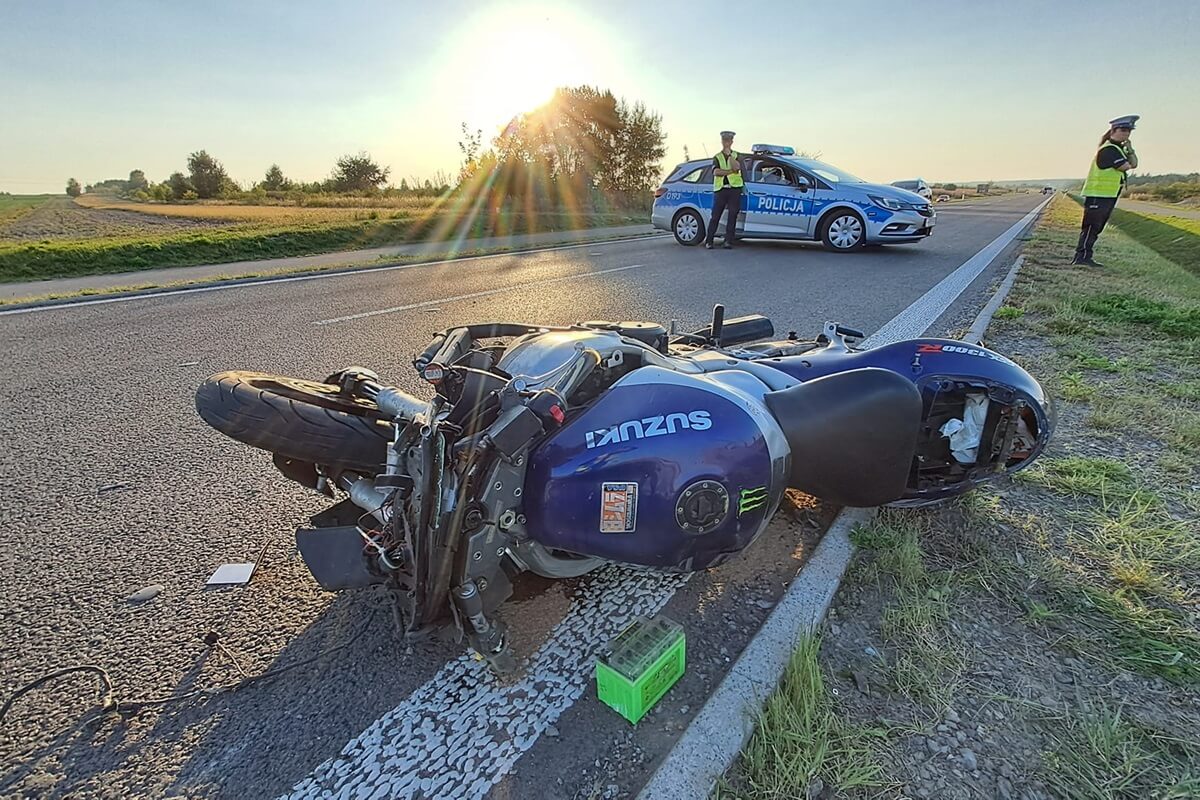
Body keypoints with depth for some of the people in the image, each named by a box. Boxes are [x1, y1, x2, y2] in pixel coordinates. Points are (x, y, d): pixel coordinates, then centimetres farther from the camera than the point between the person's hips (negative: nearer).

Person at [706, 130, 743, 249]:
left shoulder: (736, 155, 12)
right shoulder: (717, 157, 13)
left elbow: (736, 167, -10)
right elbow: (715, 172, -6)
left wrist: (729, 154, -8)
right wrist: (731, 171, -8)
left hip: (734, 189, 0)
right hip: (720, 189, 0)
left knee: (732, 216, -4)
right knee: (715, 216, -2)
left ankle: (728, 241, -3)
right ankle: (708, 241, 0)